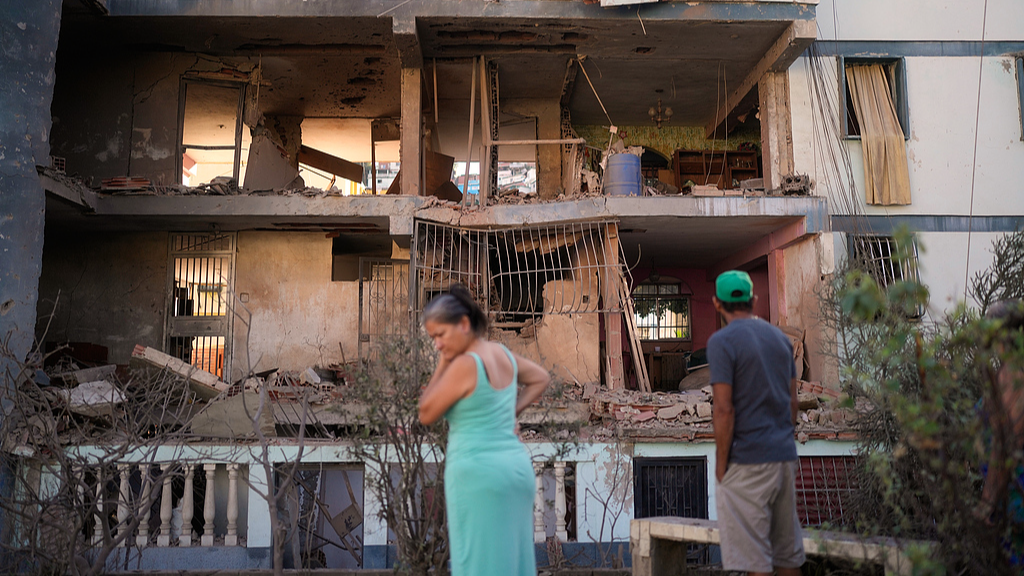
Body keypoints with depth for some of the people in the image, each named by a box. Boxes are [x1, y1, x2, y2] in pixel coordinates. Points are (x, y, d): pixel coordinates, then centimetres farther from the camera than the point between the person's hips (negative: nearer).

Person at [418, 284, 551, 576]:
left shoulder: (464, 365, -15)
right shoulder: (504, 354, 8)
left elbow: (426, 415, -7)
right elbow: (541, 378, 25)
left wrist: (442, 365, -4)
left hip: (477, 472, -8)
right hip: (517, 465, 8)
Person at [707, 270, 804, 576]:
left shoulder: (722, 341, -11)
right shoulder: (780, 338, 11)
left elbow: (724, 410, -16)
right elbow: (793, 403, 14)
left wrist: (720, 465, -9)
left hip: (747, 460, -7)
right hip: (785, 457, 7)